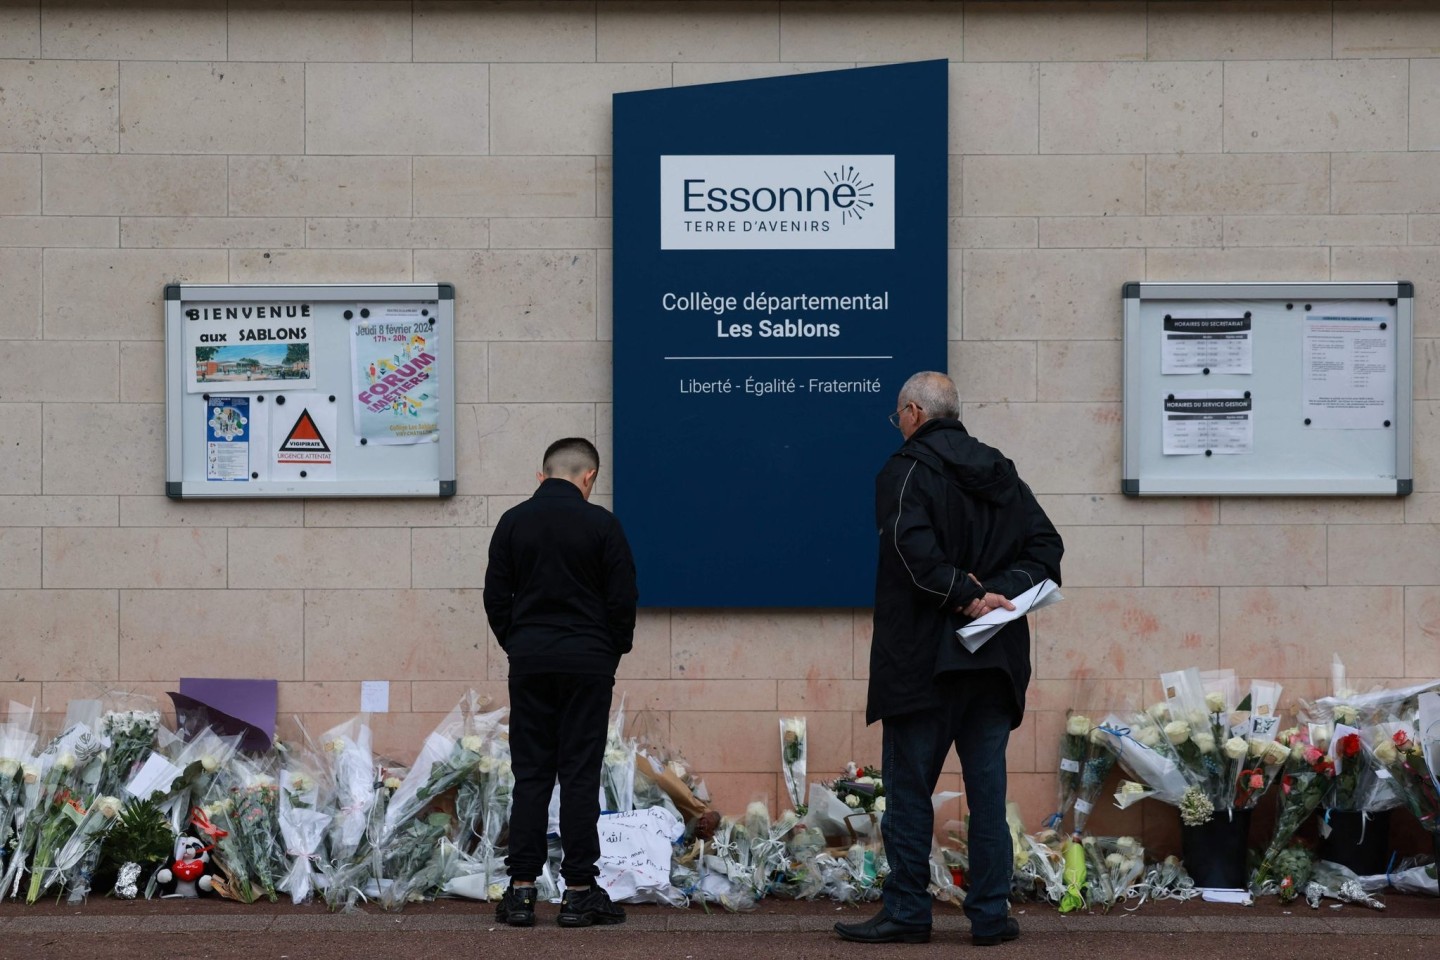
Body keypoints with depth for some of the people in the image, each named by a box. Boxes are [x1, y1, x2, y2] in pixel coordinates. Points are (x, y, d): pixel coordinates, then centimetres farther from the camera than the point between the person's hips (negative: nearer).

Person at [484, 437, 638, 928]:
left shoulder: (513, 522, 4)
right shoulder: (601, 524, -5)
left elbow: (495, 598, 5)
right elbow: (623, 599, -4)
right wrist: (614, 652, 11)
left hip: (530, 663, 3)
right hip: (586, 662, -2)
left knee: (531, 775, 6)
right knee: (580, 775, 0)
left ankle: (521, 890, 2)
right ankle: (579, 892, 0)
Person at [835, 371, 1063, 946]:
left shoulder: (905, 471, -6)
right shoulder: (1001, 474, 14)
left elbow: (914, 549, -22)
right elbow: (1046, 546, 9)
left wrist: (963, 594, -18)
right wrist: (999, 591, -2)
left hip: (923, 657, -6)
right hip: (994, 660, 6)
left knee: (909, 785, 1)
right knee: (986, 787, 8)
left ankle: (907, 911, 4)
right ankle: (991, 914, 8)